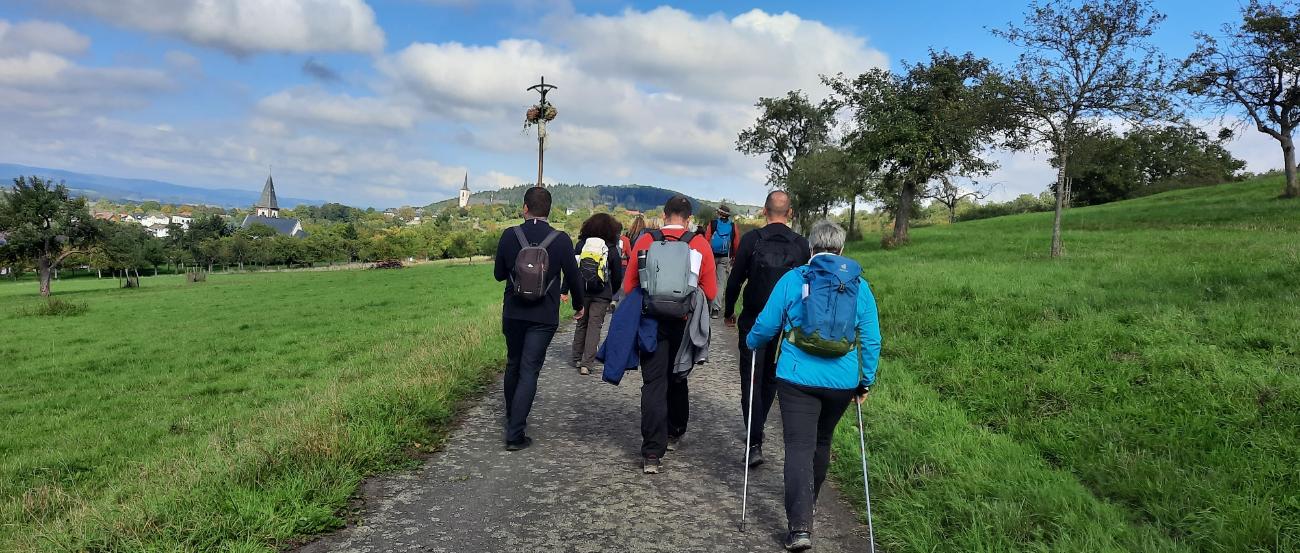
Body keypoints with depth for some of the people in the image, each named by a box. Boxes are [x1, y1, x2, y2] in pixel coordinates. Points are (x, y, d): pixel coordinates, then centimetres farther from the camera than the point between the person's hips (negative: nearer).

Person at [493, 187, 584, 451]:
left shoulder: (509, 235, -6)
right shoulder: (561, 240, -9)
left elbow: (499, 274, 4)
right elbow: (573, 276, 0)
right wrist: (579, 305, 17)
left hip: (513, 313, 2)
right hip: (543, 318, -2)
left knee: (513, 365, 20)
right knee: (529, 371, 1)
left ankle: (512, 419, 35)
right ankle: (515, 434, -3)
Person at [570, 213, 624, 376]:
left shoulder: (580, 244, 1)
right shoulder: (612, 249, -3)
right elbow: (618, 276, 3)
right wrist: (613, 293, 18)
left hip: (581, 291, 2)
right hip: (601, 295, -2)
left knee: (581, 324, 16)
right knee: (594, 326, 2)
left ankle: (577, 359, 25)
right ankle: (586, 363, -3)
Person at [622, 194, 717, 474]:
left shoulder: (645, 241, -5)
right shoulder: (700, 244, -6)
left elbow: (628, 287, -1)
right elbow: (710, 292, -5)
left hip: (652, 322, -1)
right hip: (684, 324, 1)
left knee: (653, 383, 1)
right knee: (678, 380, 20)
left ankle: (652, 453, -5)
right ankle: (673, 435, 37)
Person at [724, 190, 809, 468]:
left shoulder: (751, 239, -9)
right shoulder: (802, 244, -2)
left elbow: (735, 280, -5)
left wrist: (729, 311, 9)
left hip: (754, 322, -3)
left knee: (751, 380, 0)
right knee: (771, 378, 19)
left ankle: (755, 443, -9)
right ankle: (757, 428, 34)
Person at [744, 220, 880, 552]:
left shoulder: (792, 279, -3)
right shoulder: (860, 285, 2)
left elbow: (766, 326, 0)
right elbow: (871, 340, 3)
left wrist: (750, 344, 21)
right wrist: (866, 381, 13)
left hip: (798, 378, -3)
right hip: (842, 382, 3)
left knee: (799, 446, -1)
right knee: (822, 441, 22)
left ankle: (800, 525, -12)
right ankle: (808, 503, 41)